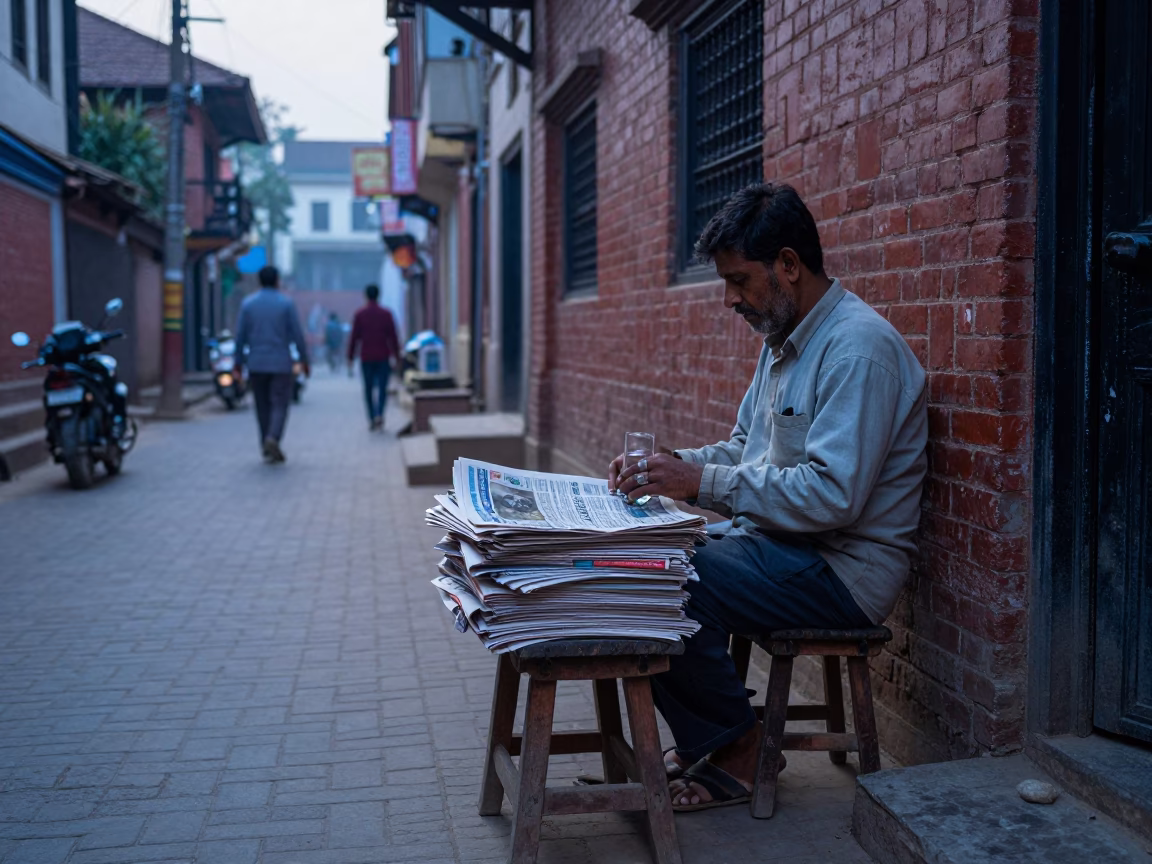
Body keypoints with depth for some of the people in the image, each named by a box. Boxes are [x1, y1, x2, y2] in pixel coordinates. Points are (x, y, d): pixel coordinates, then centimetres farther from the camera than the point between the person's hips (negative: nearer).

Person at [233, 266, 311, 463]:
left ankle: (268, 448, 15)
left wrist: (238, 362, 7)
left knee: (263, 407, 12)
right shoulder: (286, 304, -3)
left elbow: (240, 336, 0)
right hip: (280, 363, -2)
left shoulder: (247, 303, 2)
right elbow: (297, 335, -5)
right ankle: (272, 438, -24)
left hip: (256, 364, 2)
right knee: (279, 405, -1)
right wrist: (305, 361, 3)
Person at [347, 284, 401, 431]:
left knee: (368, 388, 9)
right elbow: (393, 337, -1)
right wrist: (396, 356, 5)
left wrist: (350, 357, 6)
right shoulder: (386, 314, -1)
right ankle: (380, 414, -18)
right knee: (382, 388, 1)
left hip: (366, 358, 1)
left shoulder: (360, 314, 0)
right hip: (383, 357, -1)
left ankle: (372, 418, 8)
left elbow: (354, 337, 0)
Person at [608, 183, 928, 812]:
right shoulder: (783, 341, 13)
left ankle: (734, 752, -2)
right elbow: (746, 450, 20)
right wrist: (672, 464, 0)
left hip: (842, 567, -10)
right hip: (776, 542, 10)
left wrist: (704, 482, -24)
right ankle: (698, 740, 6)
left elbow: (834, 494, -27)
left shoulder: (859, 347, -19)